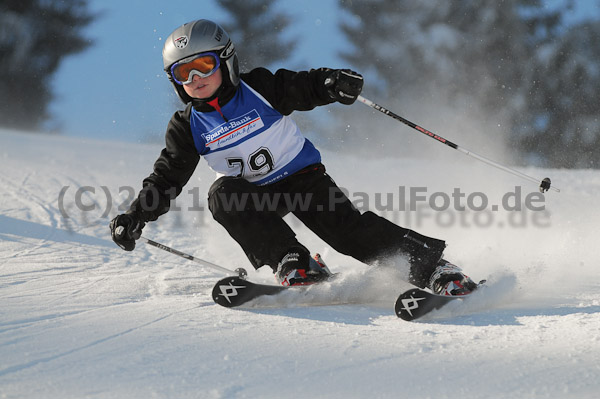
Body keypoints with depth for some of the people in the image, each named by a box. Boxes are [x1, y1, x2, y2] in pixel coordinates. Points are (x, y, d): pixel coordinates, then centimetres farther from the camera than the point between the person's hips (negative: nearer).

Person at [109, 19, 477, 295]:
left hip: (303, 175, -3)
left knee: (344, 226, -23)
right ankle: (294, 264, -30)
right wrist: (136, 217, -14)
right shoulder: (188, 127, -4)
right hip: (253, 193, 3)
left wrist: (335, 83, -38)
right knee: (222, 195, -30)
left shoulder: (260, 89, -12)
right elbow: (167, 179, -1)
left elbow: (306, 87, -14)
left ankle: (430, 265, -18)